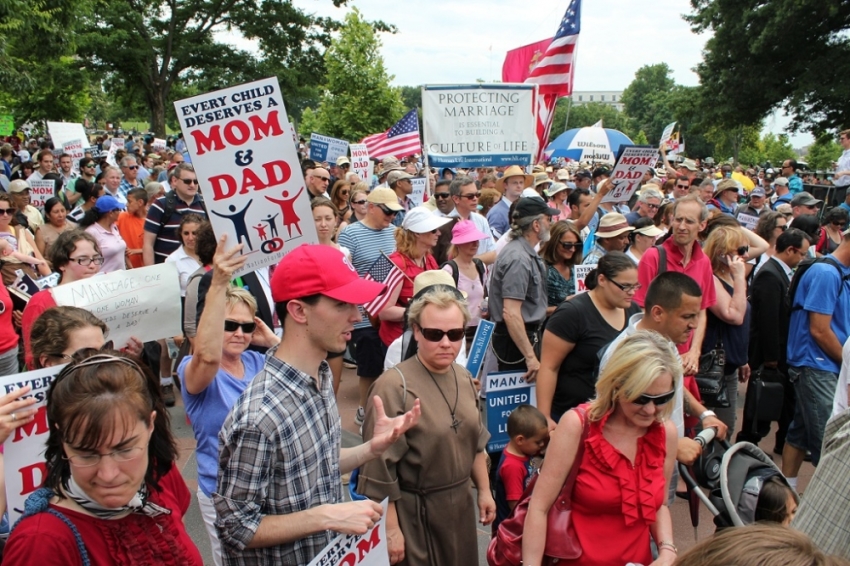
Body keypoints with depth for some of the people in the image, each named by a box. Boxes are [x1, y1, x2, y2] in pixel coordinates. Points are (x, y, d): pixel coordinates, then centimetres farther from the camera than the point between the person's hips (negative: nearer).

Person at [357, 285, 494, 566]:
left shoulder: (463, 377, 1)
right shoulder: (394, 386, -23)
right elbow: (379, 471, -21)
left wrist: (484, 490, 17)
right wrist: (390, 529, -18)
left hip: (461, 504, 7)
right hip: (414, 512, -7)